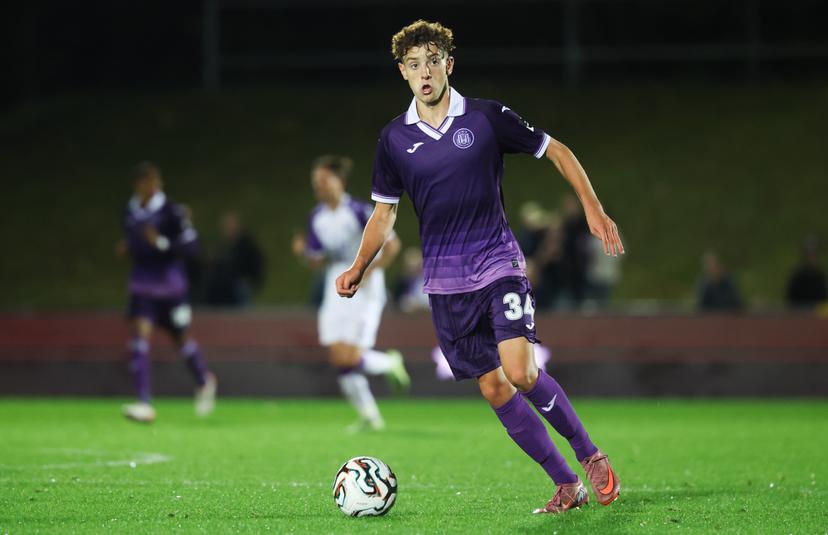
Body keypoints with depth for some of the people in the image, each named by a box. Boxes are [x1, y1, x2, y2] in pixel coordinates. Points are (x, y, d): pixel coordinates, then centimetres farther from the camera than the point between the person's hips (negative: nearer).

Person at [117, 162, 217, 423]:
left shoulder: (171, 211, -12)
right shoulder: (130, 212, 6)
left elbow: (191, 243, -14)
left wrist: (162, 244, -26)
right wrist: (126, 248, 0)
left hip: (170, 286, -4)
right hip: (142, 286, 4)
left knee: (182, 338, 12)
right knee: (139, 335, -13)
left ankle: (204, 382, 42)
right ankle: (144, 404, -17)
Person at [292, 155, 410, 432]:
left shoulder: (359, 211, -15)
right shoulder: (317, 218, 5)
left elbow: (392, 245, -13)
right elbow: (316, 260, 12)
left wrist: (370, 270, -20)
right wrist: (302, 252, -8)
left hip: (364, 290, -6)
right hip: (336, 291, 6)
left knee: (350, 358, -15)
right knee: (339, 359, 0)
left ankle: (391, 363, 17)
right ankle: (369, 416, 14)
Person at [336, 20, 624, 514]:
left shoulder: (487, 117, -4)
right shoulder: (394, 139, 4)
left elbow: (557, 152, 4)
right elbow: (385, 212, 15)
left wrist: (594, 210, -3)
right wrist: (359, 268, 4)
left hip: (499, 265, -3)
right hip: (446, 283, 3)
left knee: (520, 371, -20)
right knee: (492, 387, 0)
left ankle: (591, 455, 0)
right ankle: (567, 486, 9)